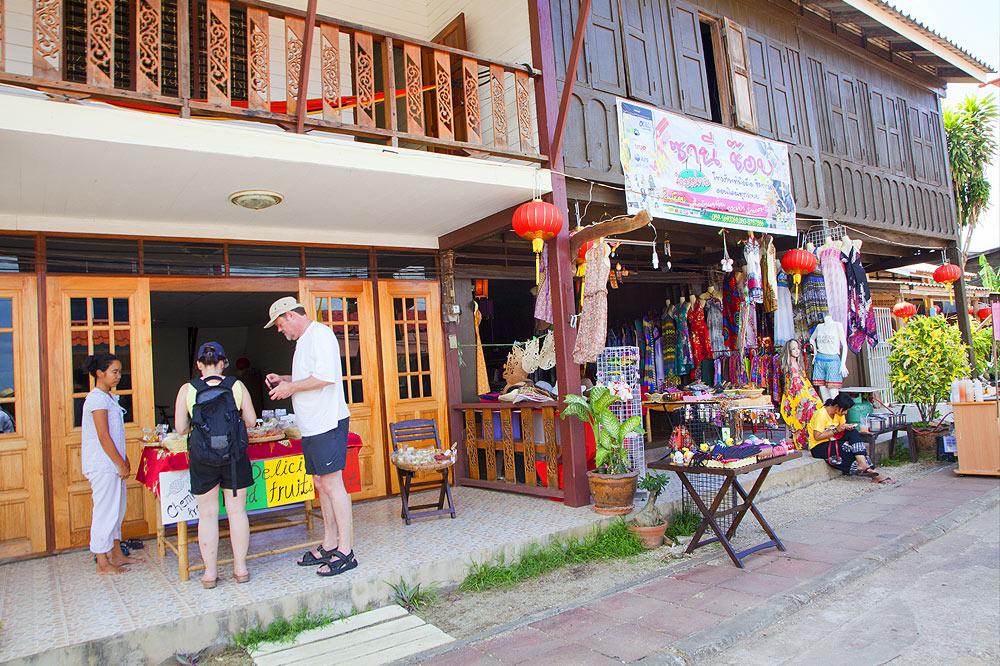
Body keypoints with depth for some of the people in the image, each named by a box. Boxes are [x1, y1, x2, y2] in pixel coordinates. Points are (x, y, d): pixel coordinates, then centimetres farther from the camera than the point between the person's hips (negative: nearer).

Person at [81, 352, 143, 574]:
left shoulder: (108, 397, 14)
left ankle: (117, 554, 26)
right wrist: (121, 464, -16)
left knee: (117, 509, 15)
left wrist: (124, 461, 17)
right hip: (102, 466, -10)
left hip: (112, 464, 10)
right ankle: (102, 562, 7)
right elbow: (104, 437, -19)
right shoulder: (97, 399, -15)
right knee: (105, 511, -2)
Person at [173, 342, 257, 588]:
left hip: (202, 457, 0)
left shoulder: (187, 389, -3)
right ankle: (240, 568, 17)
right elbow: (251, 421, 0)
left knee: (207, 514, 10)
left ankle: (210, 572, 16)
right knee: (237, 510, 9)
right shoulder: (237, 386, -3)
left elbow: (180, 428, -2)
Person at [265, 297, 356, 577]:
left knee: (332, 484, -9)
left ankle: (345, 552, -3)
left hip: (327, 422, -10)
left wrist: (291, 387, -11)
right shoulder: (304, 341, 21)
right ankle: (329, 546, 23)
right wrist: (283, 379, 16)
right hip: (313, 425, 10)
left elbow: (325, 377, -22)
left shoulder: (320, 335, -11)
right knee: (321, 484, 13)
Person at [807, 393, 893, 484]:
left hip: (832, 442, 8)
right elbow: (817, 437, -23)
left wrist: (847, 427, -14)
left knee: (853, 433, -17)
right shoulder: (822, 414, -20)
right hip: (818, 447, -8)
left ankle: (863, 464, -28)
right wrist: (836, 430, -24)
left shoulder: (839, 413, 4)